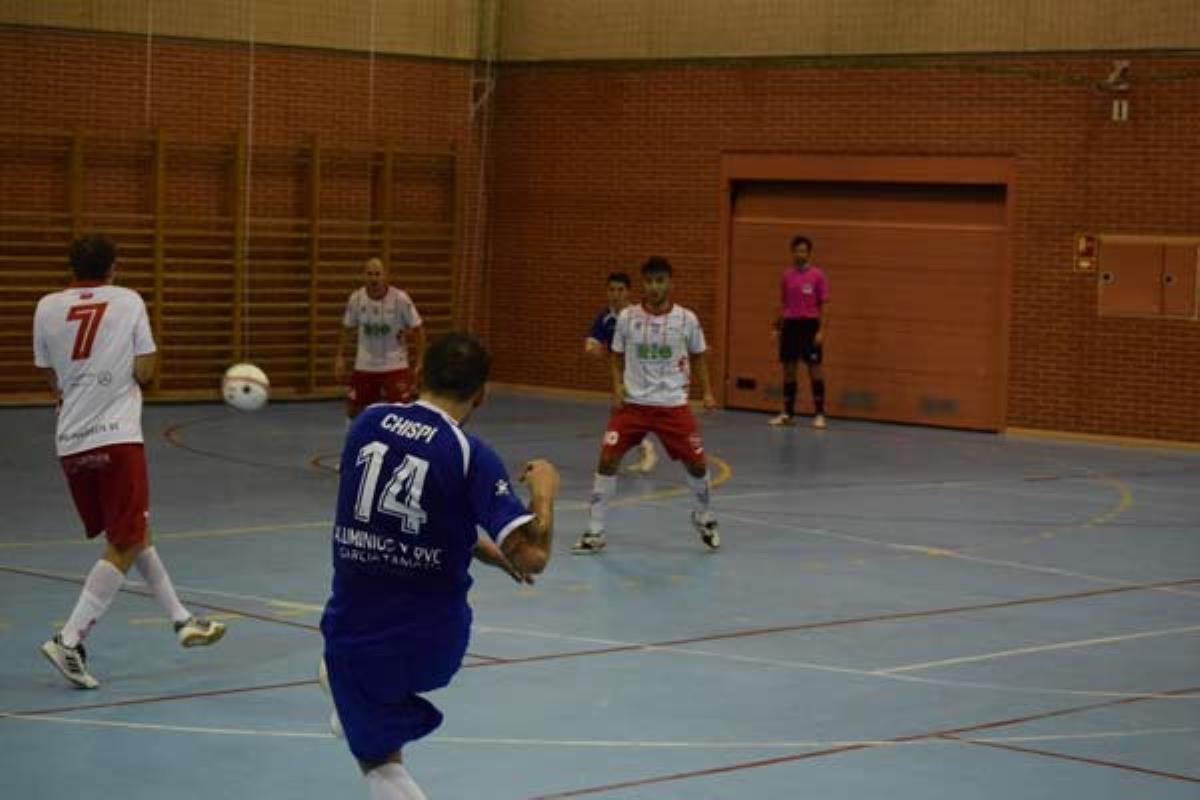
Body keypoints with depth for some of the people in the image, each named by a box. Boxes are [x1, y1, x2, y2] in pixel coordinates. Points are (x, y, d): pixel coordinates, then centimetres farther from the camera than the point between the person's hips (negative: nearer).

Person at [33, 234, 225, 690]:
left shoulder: (47, 308, 6)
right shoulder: (128, 302, 0)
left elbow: (53, 381, 11)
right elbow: (144, 371, -2)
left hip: (70, 442, 5)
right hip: (116, 437, -5)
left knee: (134, 535, 18)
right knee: (126, 545, -1)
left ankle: (182, 621, 25)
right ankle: (68, 641, -11)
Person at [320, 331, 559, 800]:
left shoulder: (367, 423, -3)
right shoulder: (472, 456, -15)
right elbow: (531, 557, -22)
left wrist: (487, 551, 20)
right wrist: (544, 490, -2)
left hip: (355, 634, 1)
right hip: (433, 642, -1)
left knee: (380, 761, 18)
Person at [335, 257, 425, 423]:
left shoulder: (400, 299, -17)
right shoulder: (356, 298, -8)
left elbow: (417, 330, -8)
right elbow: (346, 329, 8)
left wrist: (418, 363, -11)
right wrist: (340, 357, 3)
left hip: (395, 365, -3)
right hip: (364, 365, 3)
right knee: (353, 408, 10)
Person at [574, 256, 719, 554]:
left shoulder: (686, 319, -5)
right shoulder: (627, 317, -4)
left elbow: (698, 356, 11)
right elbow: (618, 359, 8)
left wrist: (707, 392, 2)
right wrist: (618, 388, -7)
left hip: (673, 404, 0)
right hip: (633, 402, 0)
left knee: (697, 463, -1)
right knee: (607, 459, -11)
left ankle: (703, 519, 29)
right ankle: (595, 532, 0)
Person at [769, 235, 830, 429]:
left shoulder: (817, 275, -3)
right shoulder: (786, 275, 9)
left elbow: (823, 304, -4)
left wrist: (821, 330, -11)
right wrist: (778, 327, 10)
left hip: (810, 324, -4)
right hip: (790, 324, 4)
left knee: (815, 369, -4)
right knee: (789, 368, 7)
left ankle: (819, 414, 1)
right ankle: (788, 414, 15)